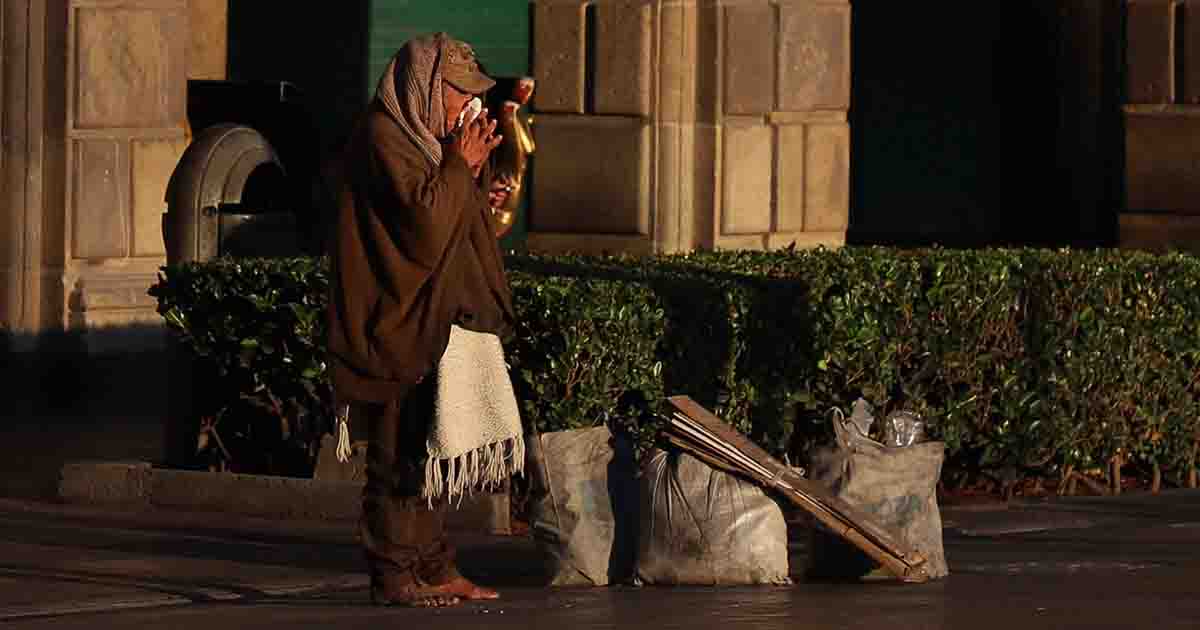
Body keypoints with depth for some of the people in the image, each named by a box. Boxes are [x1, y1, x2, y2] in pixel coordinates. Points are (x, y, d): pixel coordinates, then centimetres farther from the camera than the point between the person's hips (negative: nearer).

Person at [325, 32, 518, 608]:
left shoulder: (420, 137, 18)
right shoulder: (382, 138, -13)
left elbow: (463, 221, 22)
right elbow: (426, 224, -22)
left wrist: (475, 167, 9)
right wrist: (458, 164, -12)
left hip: (434, 324, 10)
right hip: (401, 327, -10)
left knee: (427, 452, 13)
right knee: (400, 455, -8)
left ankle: (433, 569, 18)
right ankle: (393, 576, -5)